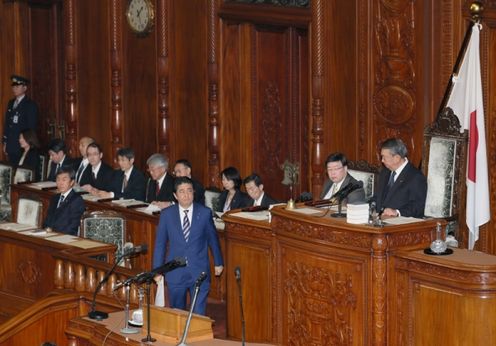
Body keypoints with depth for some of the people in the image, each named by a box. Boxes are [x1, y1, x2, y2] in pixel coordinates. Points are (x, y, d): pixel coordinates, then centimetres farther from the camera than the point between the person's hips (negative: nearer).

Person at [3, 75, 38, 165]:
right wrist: (5, 142, 12)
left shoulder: (30, 105, -6)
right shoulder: (11, 103, 15)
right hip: (11, 146, 6)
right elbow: (7, 123, 17)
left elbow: (32, 127, -8)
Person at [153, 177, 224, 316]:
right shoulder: (166, 214, 0)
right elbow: (160, 244, 6)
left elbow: (212, 238, 10)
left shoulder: (205, 213, -2)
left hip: (199, 272, -1)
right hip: (175, 273, 1)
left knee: (198, 314, -4)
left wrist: (218, 262, 18)